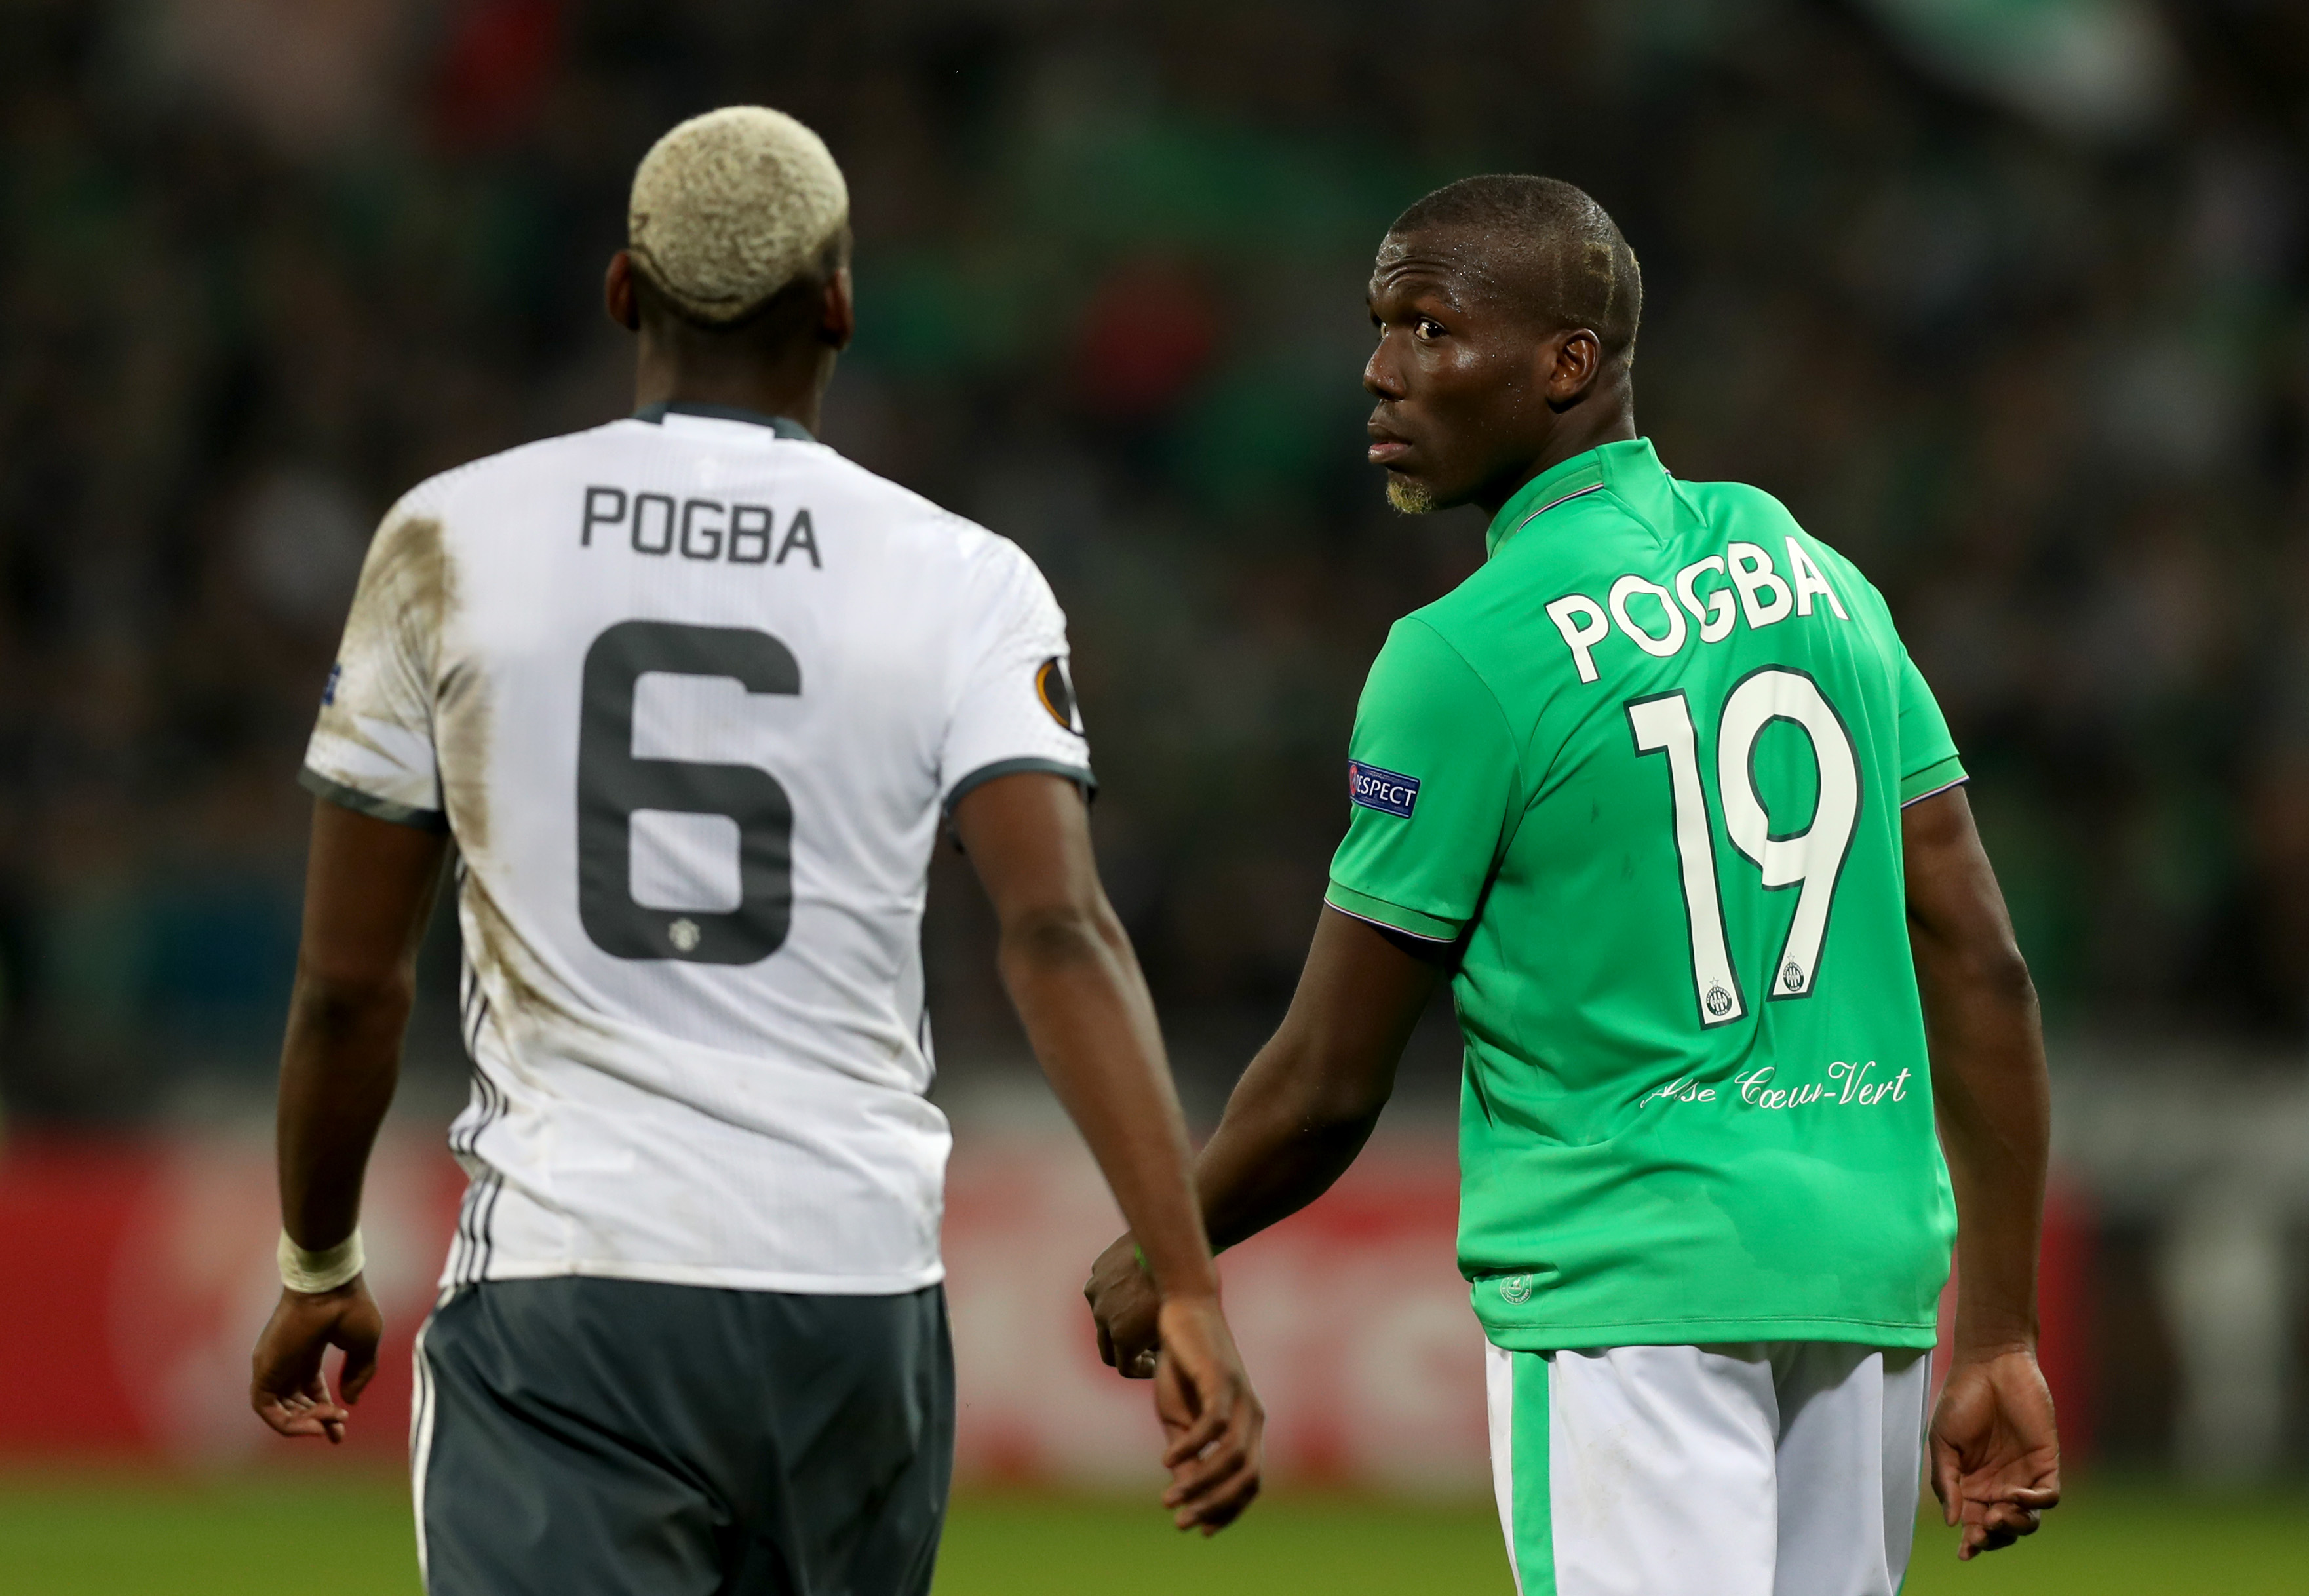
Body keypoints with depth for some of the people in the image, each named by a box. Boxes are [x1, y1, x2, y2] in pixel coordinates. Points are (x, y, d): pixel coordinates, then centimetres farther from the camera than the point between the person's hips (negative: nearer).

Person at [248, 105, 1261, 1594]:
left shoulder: (452, 545, 1)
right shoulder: (959, 583, 1)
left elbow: (350, 981, 5)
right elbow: (1060, 928, -13)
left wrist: (317, 1273, 20)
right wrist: (1189, 1291, -17)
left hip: (563, 1291, -2)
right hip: (856, 1284, 2)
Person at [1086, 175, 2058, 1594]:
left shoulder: (1469, 653, -9)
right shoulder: (1814, 574, 10)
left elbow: (1331, 1086, -5)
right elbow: (1982, 966, 7)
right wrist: (2001, 1341, 9)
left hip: (1625, 1278, -7)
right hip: (1868, 1266, 7)